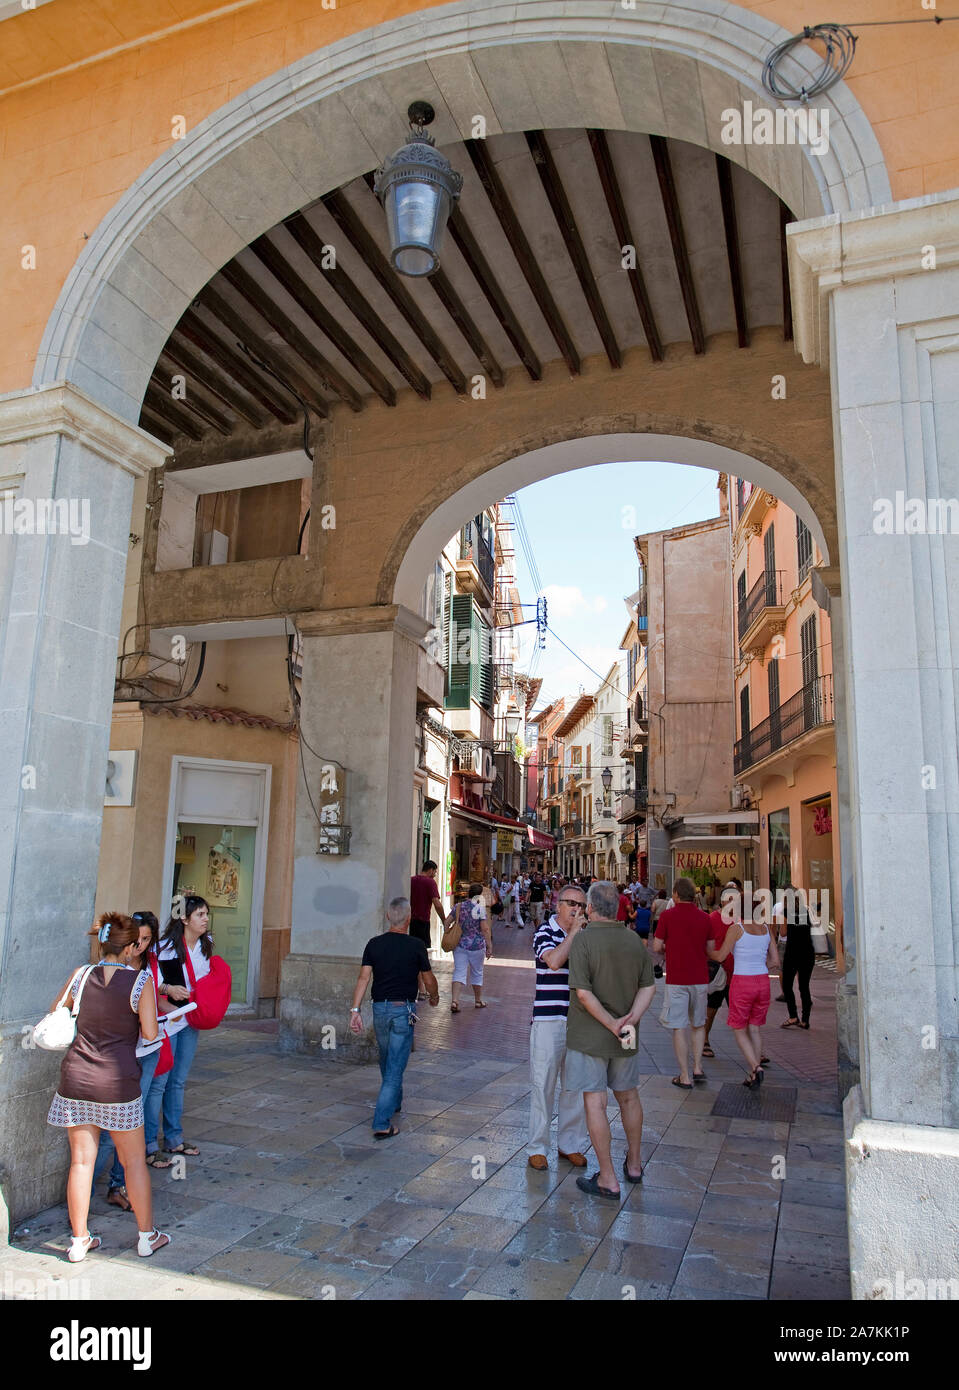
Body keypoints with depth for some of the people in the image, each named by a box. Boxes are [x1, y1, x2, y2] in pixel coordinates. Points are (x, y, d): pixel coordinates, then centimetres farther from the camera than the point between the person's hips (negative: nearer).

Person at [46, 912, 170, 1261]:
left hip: (76, 1078, 3)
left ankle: (79, 1240, 24)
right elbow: (150, 1035, -11)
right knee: (133, 1160, 11)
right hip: (118, 1080, -3)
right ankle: (147, 1236, 24)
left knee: (81, 1160, 14)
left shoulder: (80, 975, 0)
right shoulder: (141, 980, -11)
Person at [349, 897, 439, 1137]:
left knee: (387, 1061, 24)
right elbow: (428, 979, 1)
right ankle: (382, 1124, -6)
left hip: (380, 1009, 4)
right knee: (395, 1067, -1)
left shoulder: (374, 944, 0)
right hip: (403, 1009, -4)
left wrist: (355, 1010, -6)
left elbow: (363, 977, -6)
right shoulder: (416, 945, -9)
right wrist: (434, 997, 21)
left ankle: (394, 1102, 44)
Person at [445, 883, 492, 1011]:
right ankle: (478, 1000, 29)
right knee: (477, 973, 15)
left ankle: (455, 1001, -14)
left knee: (459, 972, 2)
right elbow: (485, 929, -15)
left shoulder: (458, 907, 2)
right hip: (477, 946, -3)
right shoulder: (480, 908, -11)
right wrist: (489, 947, -9)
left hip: (459, 944, 3)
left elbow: (447, 922, 3)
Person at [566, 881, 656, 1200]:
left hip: (589, 1036, -6)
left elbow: (583, 993, -23)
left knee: (595, 1103, 3)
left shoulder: (584, 939, -17)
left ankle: (608, 1180, 9)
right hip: (627, 1038, 6)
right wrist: (631, 1018, -12)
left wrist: (611, 1024, -16)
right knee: (628, 1097, 20)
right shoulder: (634, 940, 0)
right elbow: (648, 986, -1)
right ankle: (634, 1164, 36)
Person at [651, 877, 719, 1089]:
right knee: (698, 1024, 21)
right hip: (700, 978, 4)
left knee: (679, 1027, 3)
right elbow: (712, 948, 8)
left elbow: (657, 947, -6)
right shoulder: (704, 917, 2)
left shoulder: (667, 915, -8)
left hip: (676, 980, -3)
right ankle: (697, 1068, 17)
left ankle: (685, 1077, 6)